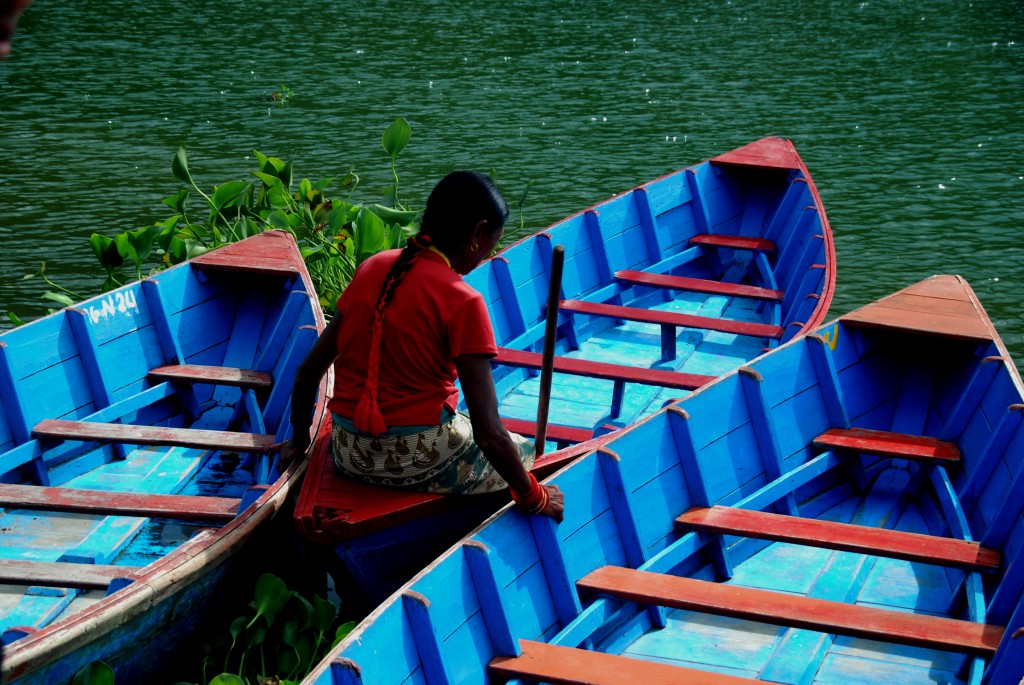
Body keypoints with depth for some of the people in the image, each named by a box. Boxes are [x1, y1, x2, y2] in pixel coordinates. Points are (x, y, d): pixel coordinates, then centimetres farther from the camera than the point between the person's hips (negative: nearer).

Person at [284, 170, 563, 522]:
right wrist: (535, 499, -7)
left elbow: (307, 374, 9)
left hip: (348, 456, 7)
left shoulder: (372, 268, 3)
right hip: (420, 461, -7)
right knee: (525, 453, 17)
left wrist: (299, 441, 24)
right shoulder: (462, 302, -15)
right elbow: (489, 433, -20)